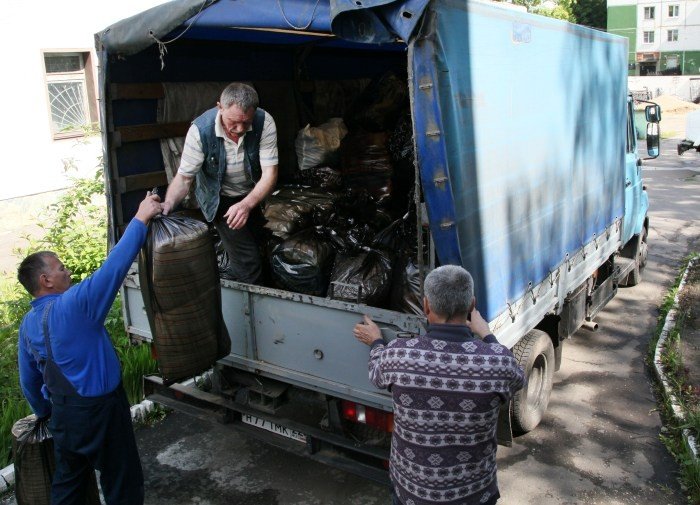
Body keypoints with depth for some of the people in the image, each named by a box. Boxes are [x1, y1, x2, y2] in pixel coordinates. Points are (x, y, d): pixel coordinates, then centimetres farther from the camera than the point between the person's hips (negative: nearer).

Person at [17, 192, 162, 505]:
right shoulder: (73, 304, -22)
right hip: (99, 412, -8)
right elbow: (114, 266, -29)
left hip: (63, 415, 8)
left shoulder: (27, 324, 3)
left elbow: (28, 380, 12)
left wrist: (45, 413, 28)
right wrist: (141, 219, -25)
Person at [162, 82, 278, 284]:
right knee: (248, 262, -12)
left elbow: (270, 173, -29)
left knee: (256, 243, 25)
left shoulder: (264, 123, -28)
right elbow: (184, 178, -25)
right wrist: (167, 205, -44)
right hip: (220, 198, -3)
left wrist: (247, 204, -44)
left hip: (253, 195, 4)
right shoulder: (200, 130, -31)